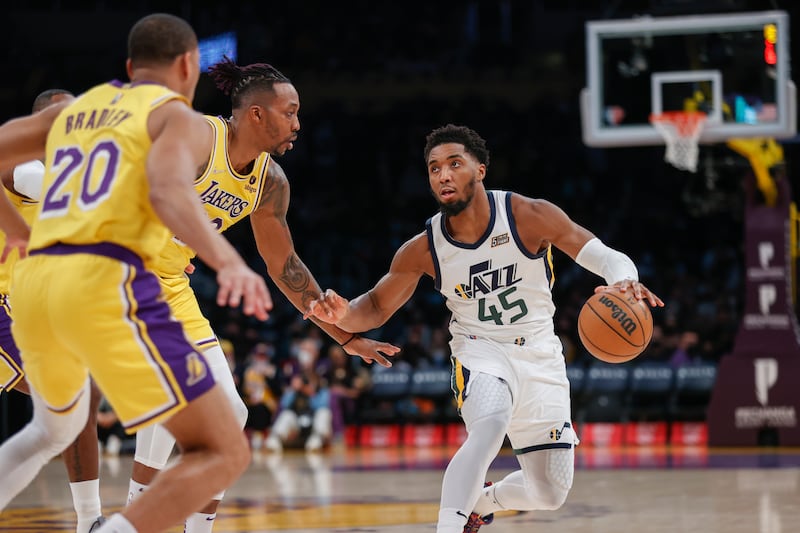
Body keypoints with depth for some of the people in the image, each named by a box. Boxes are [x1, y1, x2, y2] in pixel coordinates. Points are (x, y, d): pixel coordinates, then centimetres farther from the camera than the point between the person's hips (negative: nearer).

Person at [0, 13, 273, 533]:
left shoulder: (71, 111, 26)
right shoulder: (181, 118, 6)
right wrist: (229, 261, -32)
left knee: (56, 430, 36)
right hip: (107, 284, -7)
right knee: (223, 453, -4)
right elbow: (169, 192, -16)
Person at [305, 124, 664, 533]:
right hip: (481, 350, -2)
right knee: (491, 423, -38)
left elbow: (606, 257, -19)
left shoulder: (529, 216, -17)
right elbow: (377, 308, 1)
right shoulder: (423, 250, -11)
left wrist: (624, 282, -43)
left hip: (540, 356, 2)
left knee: (550, 495, 5)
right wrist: (341, 315, -23)